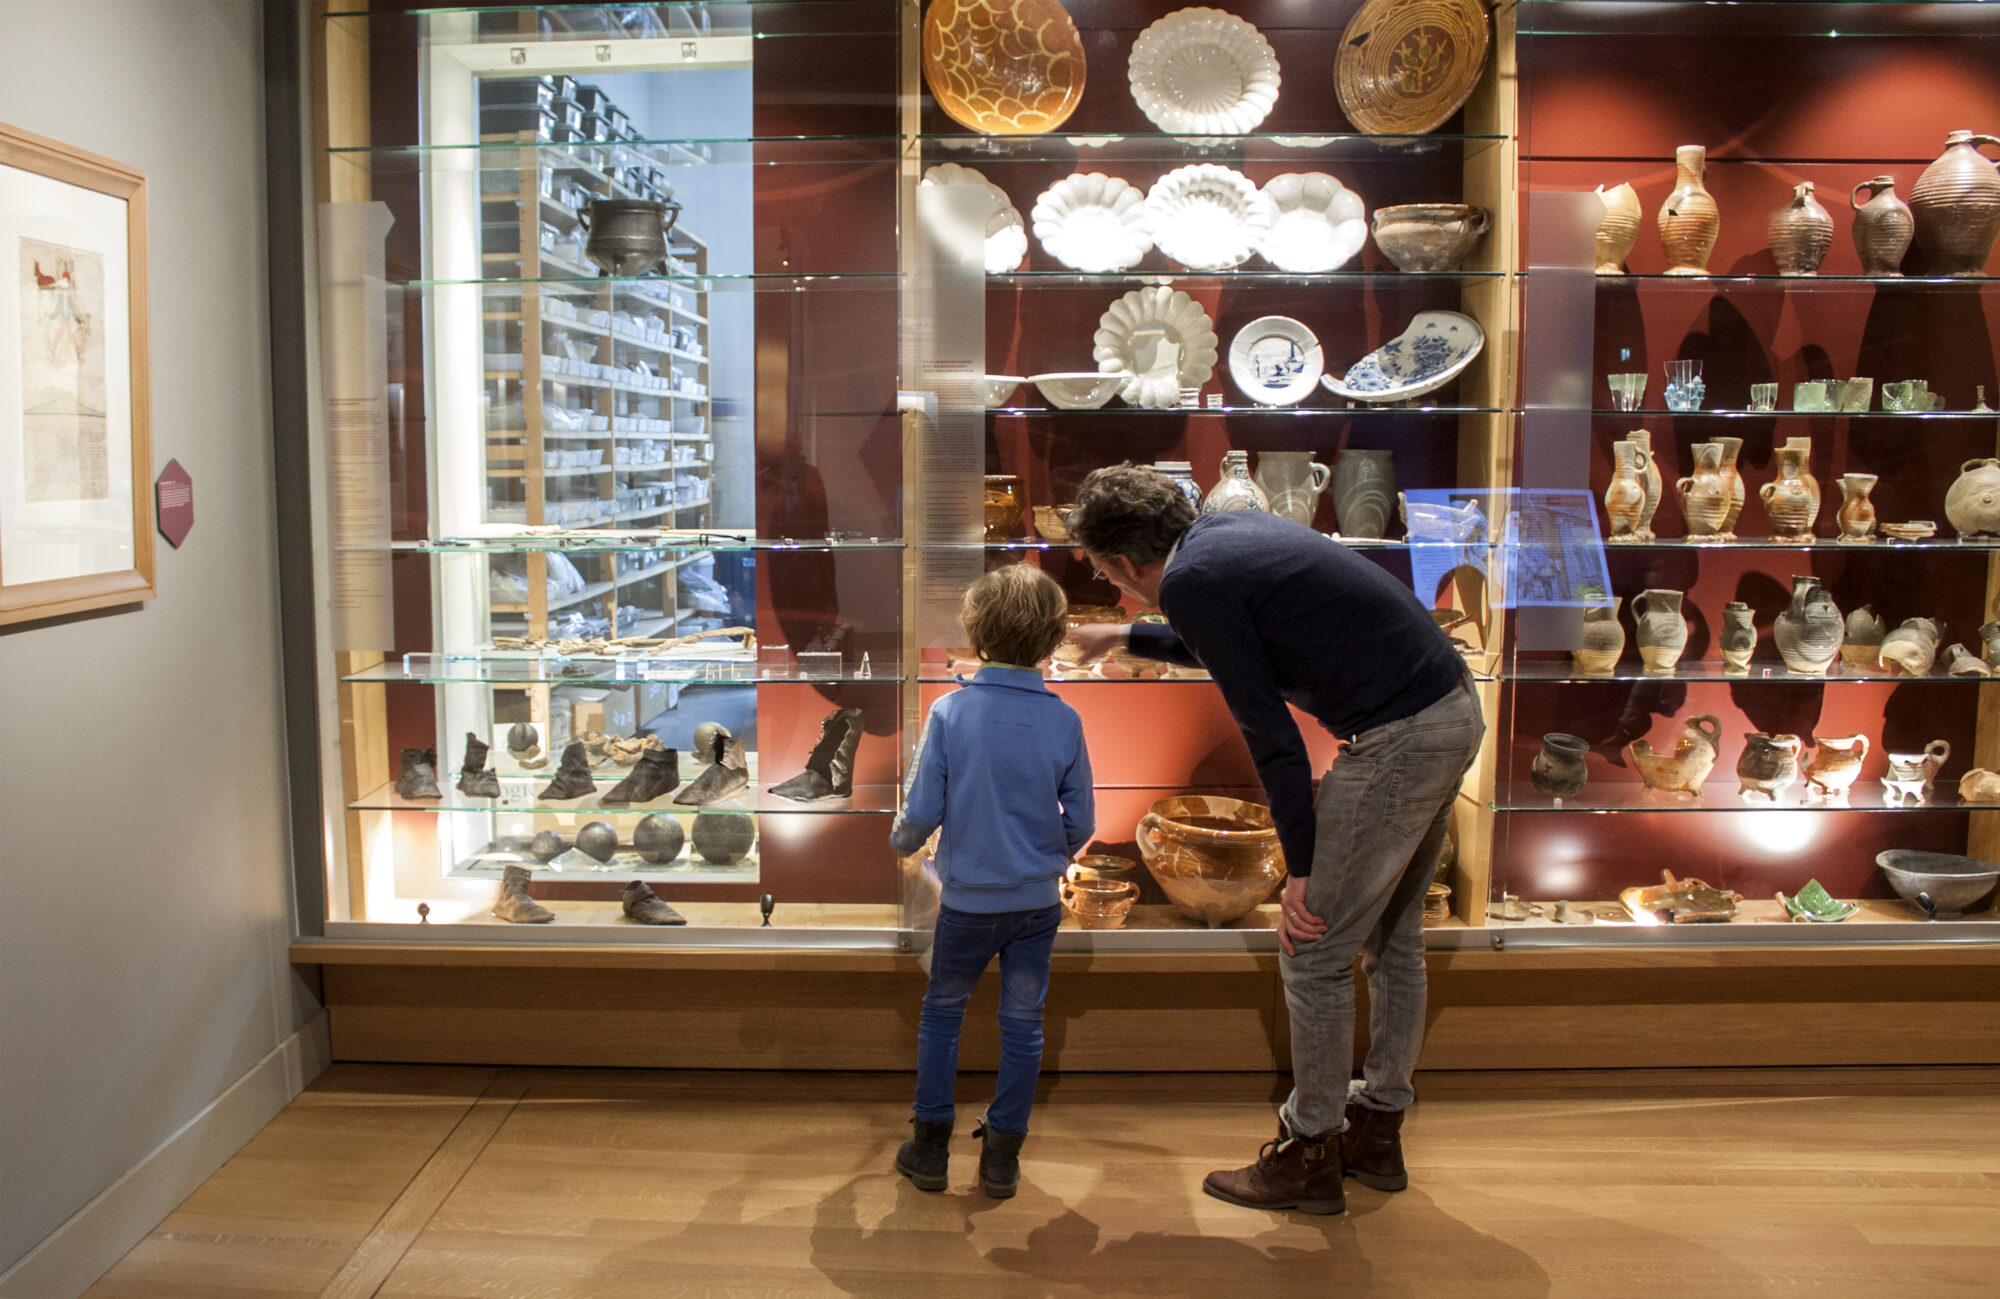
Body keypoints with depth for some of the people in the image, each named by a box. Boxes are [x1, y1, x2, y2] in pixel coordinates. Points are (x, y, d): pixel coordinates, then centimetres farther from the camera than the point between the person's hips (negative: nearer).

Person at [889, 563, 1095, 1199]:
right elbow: (1080, 824, -1)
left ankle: (931, 1147, 24)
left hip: (968, 901, -1)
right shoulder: (1064, 721, -9)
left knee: (941, 1013, 17)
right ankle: (1002, 1156, 21)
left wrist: (901, 841, 11)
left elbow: (922, 812, -12)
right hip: (1038, 901, 1)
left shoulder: (949, 712, -13)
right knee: (1023, 1022, 13)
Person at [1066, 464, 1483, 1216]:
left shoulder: (1189, 582, -12)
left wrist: (1302, 867, -9)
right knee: (1393, 934, 19)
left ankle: (1310, 1157, 16)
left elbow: (1268, 728, -14)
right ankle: (1377, 1133, 32)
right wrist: (1126, 638, 43)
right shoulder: (1227, 531, 14)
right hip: (1453, 711, 10)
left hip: (1399, 740, -10)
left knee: (1313, 947, 3)